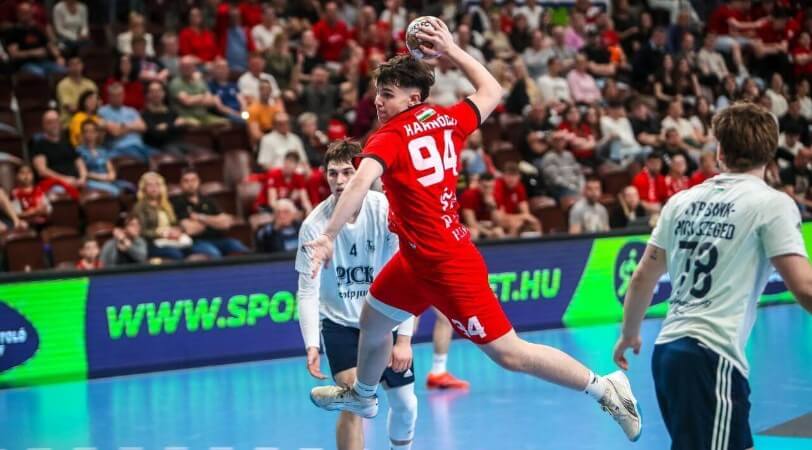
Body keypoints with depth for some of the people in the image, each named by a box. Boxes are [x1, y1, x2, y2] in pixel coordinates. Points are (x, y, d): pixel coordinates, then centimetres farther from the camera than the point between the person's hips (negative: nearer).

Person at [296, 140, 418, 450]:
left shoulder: (386, 211, -19)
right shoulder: (314, 225, -18)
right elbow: (308, 292, -16)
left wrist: (404, 339, -22)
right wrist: (312, 345, -28)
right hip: (339, 322, -1)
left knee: (405, 404, 7)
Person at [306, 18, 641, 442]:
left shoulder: (388, 137, -18)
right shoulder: (448, 120, 2)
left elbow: (361, 181, -37)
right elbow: (492, 91, 19)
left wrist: (328, 236, -43)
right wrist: (451, 49, 20)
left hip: (444, 265, -9)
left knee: (508, 352, -6)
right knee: (373, 315, 26)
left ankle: (603, 387, -3)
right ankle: (362, 395, 49)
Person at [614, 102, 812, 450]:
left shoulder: (683, 200, 12)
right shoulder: (772, 202, -4)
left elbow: (643, 278, 18)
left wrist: (629, 334, 33)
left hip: (667, 349, 7)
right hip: (712, 356, -7)